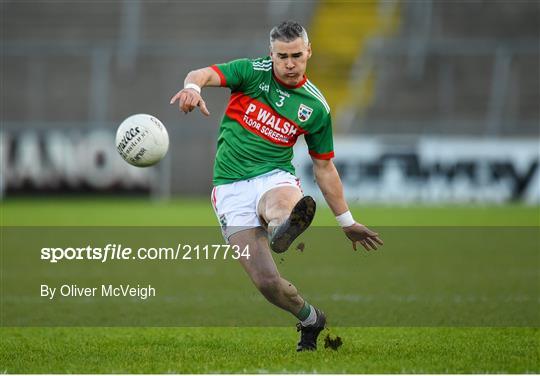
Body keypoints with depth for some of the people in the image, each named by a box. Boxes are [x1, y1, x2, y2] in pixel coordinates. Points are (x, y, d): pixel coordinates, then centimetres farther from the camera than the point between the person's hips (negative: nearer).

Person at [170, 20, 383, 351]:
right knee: (267, 281, -13)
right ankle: (311, 319, 14)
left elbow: (324, 167, 17)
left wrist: (347, 221, 18)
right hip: (231, 186, -1)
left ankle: (284, 228, -76)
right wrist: (193, 86, -42)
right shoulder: (252, 72, 1)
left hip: (275, 177, 1)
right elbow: (203, 74, -17)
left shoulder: (316, 107, 7)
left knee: (281, 204, -41)